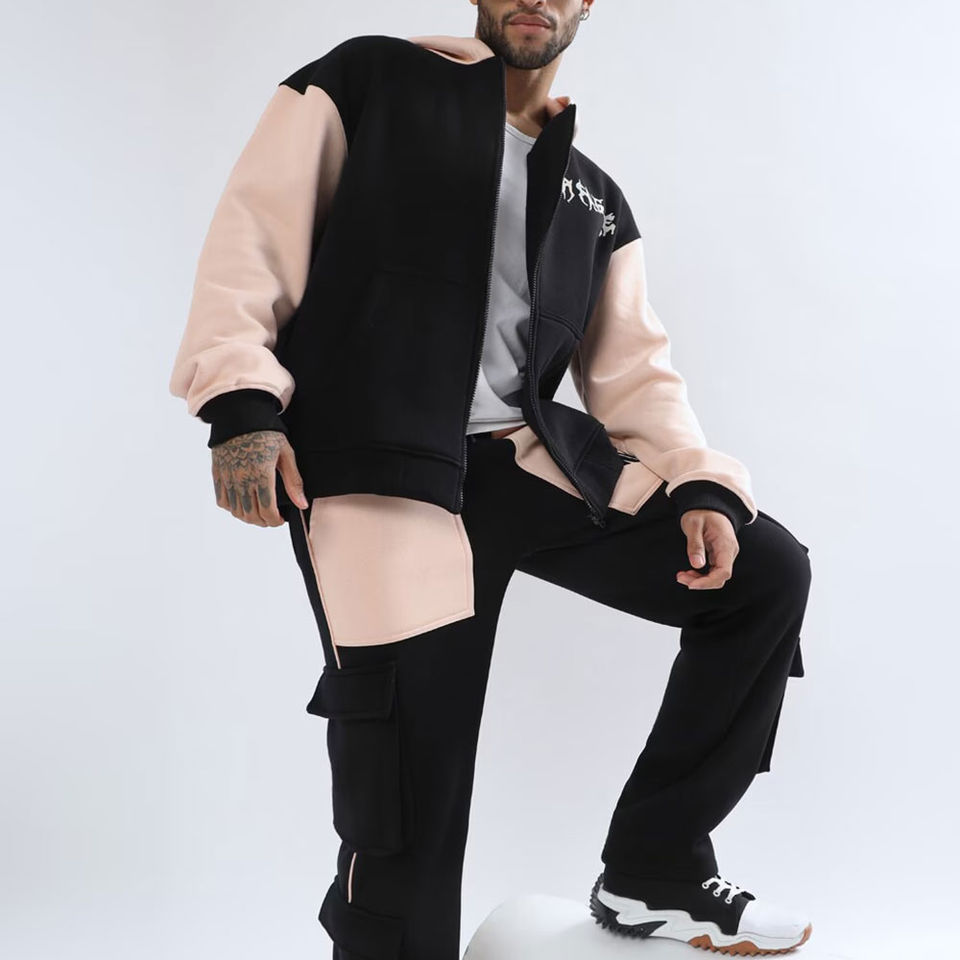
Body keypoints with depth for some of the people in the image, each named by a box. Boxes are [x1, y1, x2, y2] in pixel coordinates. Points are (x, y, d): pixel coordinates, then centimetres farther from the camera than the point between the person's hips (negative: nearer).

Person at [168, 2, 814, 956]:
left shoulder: (596, 199, 22)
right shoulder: (371, 79, 10)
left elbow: (634, 371, 16)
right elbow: (256, 231, 0)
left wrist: (700, 483, -2)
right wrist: (241, 401, -14)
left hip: (531, 458, 6)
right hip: (379, 460, -5)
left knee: (766, 567, 0)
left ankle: (653, 871, 9)